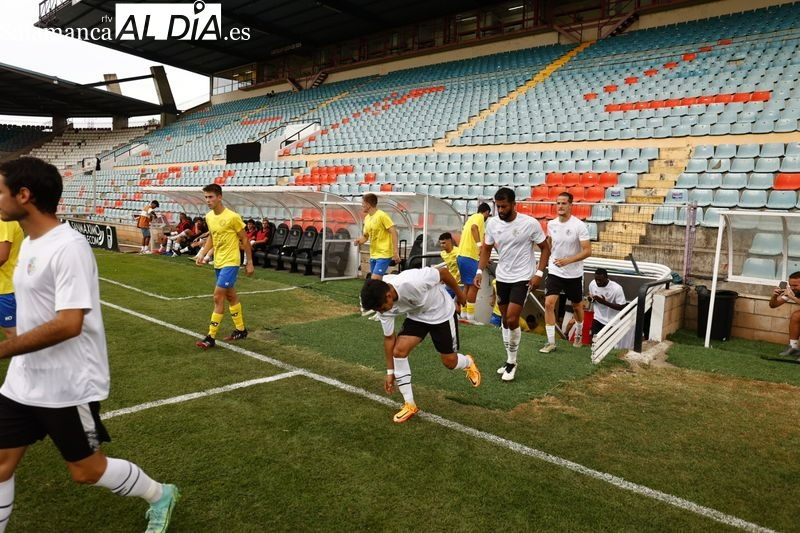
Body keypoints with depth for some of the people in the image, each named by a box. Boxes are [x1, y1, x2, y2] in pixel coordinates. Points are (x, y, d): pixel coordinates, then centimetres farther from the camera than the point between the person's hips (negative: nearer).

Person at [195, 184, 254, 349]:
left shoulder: (233, 217, -17)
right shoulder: (209, 217, 4)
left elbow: (244, 240, -8)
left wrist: (249, 263, -6)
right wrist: (202, 254, 5)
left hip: (230, 262, -8)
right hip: (218, 262, 8)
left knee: (218, 297, -11)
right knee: (231, 296, 16)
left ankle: (211, 337, -4)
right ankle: (241, 330, 30)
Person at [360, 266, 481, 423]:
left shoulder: (413, 281, -42)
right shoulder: (383, 302, -21)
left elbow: (443, 272, -24)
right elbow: (389, 337, -7)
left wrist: (459, 294, -7)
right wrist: (390, 371, -2)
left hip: (442, 314, -4)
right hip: (416, 316, 4)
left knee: (449, 362, 4)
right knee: (399, 350, -16)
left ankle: (468, 363, 43)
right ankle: (409, 404, -1)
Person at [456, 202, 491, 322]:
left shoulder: (472, 217, 23)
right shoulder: (479, 217, -4)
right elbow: (474, 228, -26)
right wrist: (479, 244, -33)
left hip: (462, 255, 9)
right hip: (469, 256, -9)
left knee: (468, 286, 13)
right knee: (473, 286, -7)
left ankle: (464, 315, 15)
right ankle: (470, 317, -7)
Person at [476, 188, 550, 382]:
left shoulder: (530, 223, -16)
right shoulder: (492, 223, -5)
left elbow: (545, 248, -4)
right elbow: (487, 249, 9)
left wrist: (539, 273, -13)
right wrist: (479, 271, -4)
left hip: (522, 278, -5)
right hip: (502, 277, 5)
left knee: (512, 319, -13)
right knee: (505, 319, 12)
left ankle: (512, 362, 6)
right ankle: (510, 360, 28)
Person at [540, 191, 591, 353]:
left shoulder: (579, 226, -15)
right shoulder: (551, 224, -1)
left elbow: (587, 251, -18)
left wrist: (568, 260, -29)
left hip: (574, 274, -2)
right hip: (554, 272, 2)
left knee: (577, 306, 16)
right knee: (549, 303, -13)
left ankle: (579, 335, 41)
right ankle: (551, 342, -5)